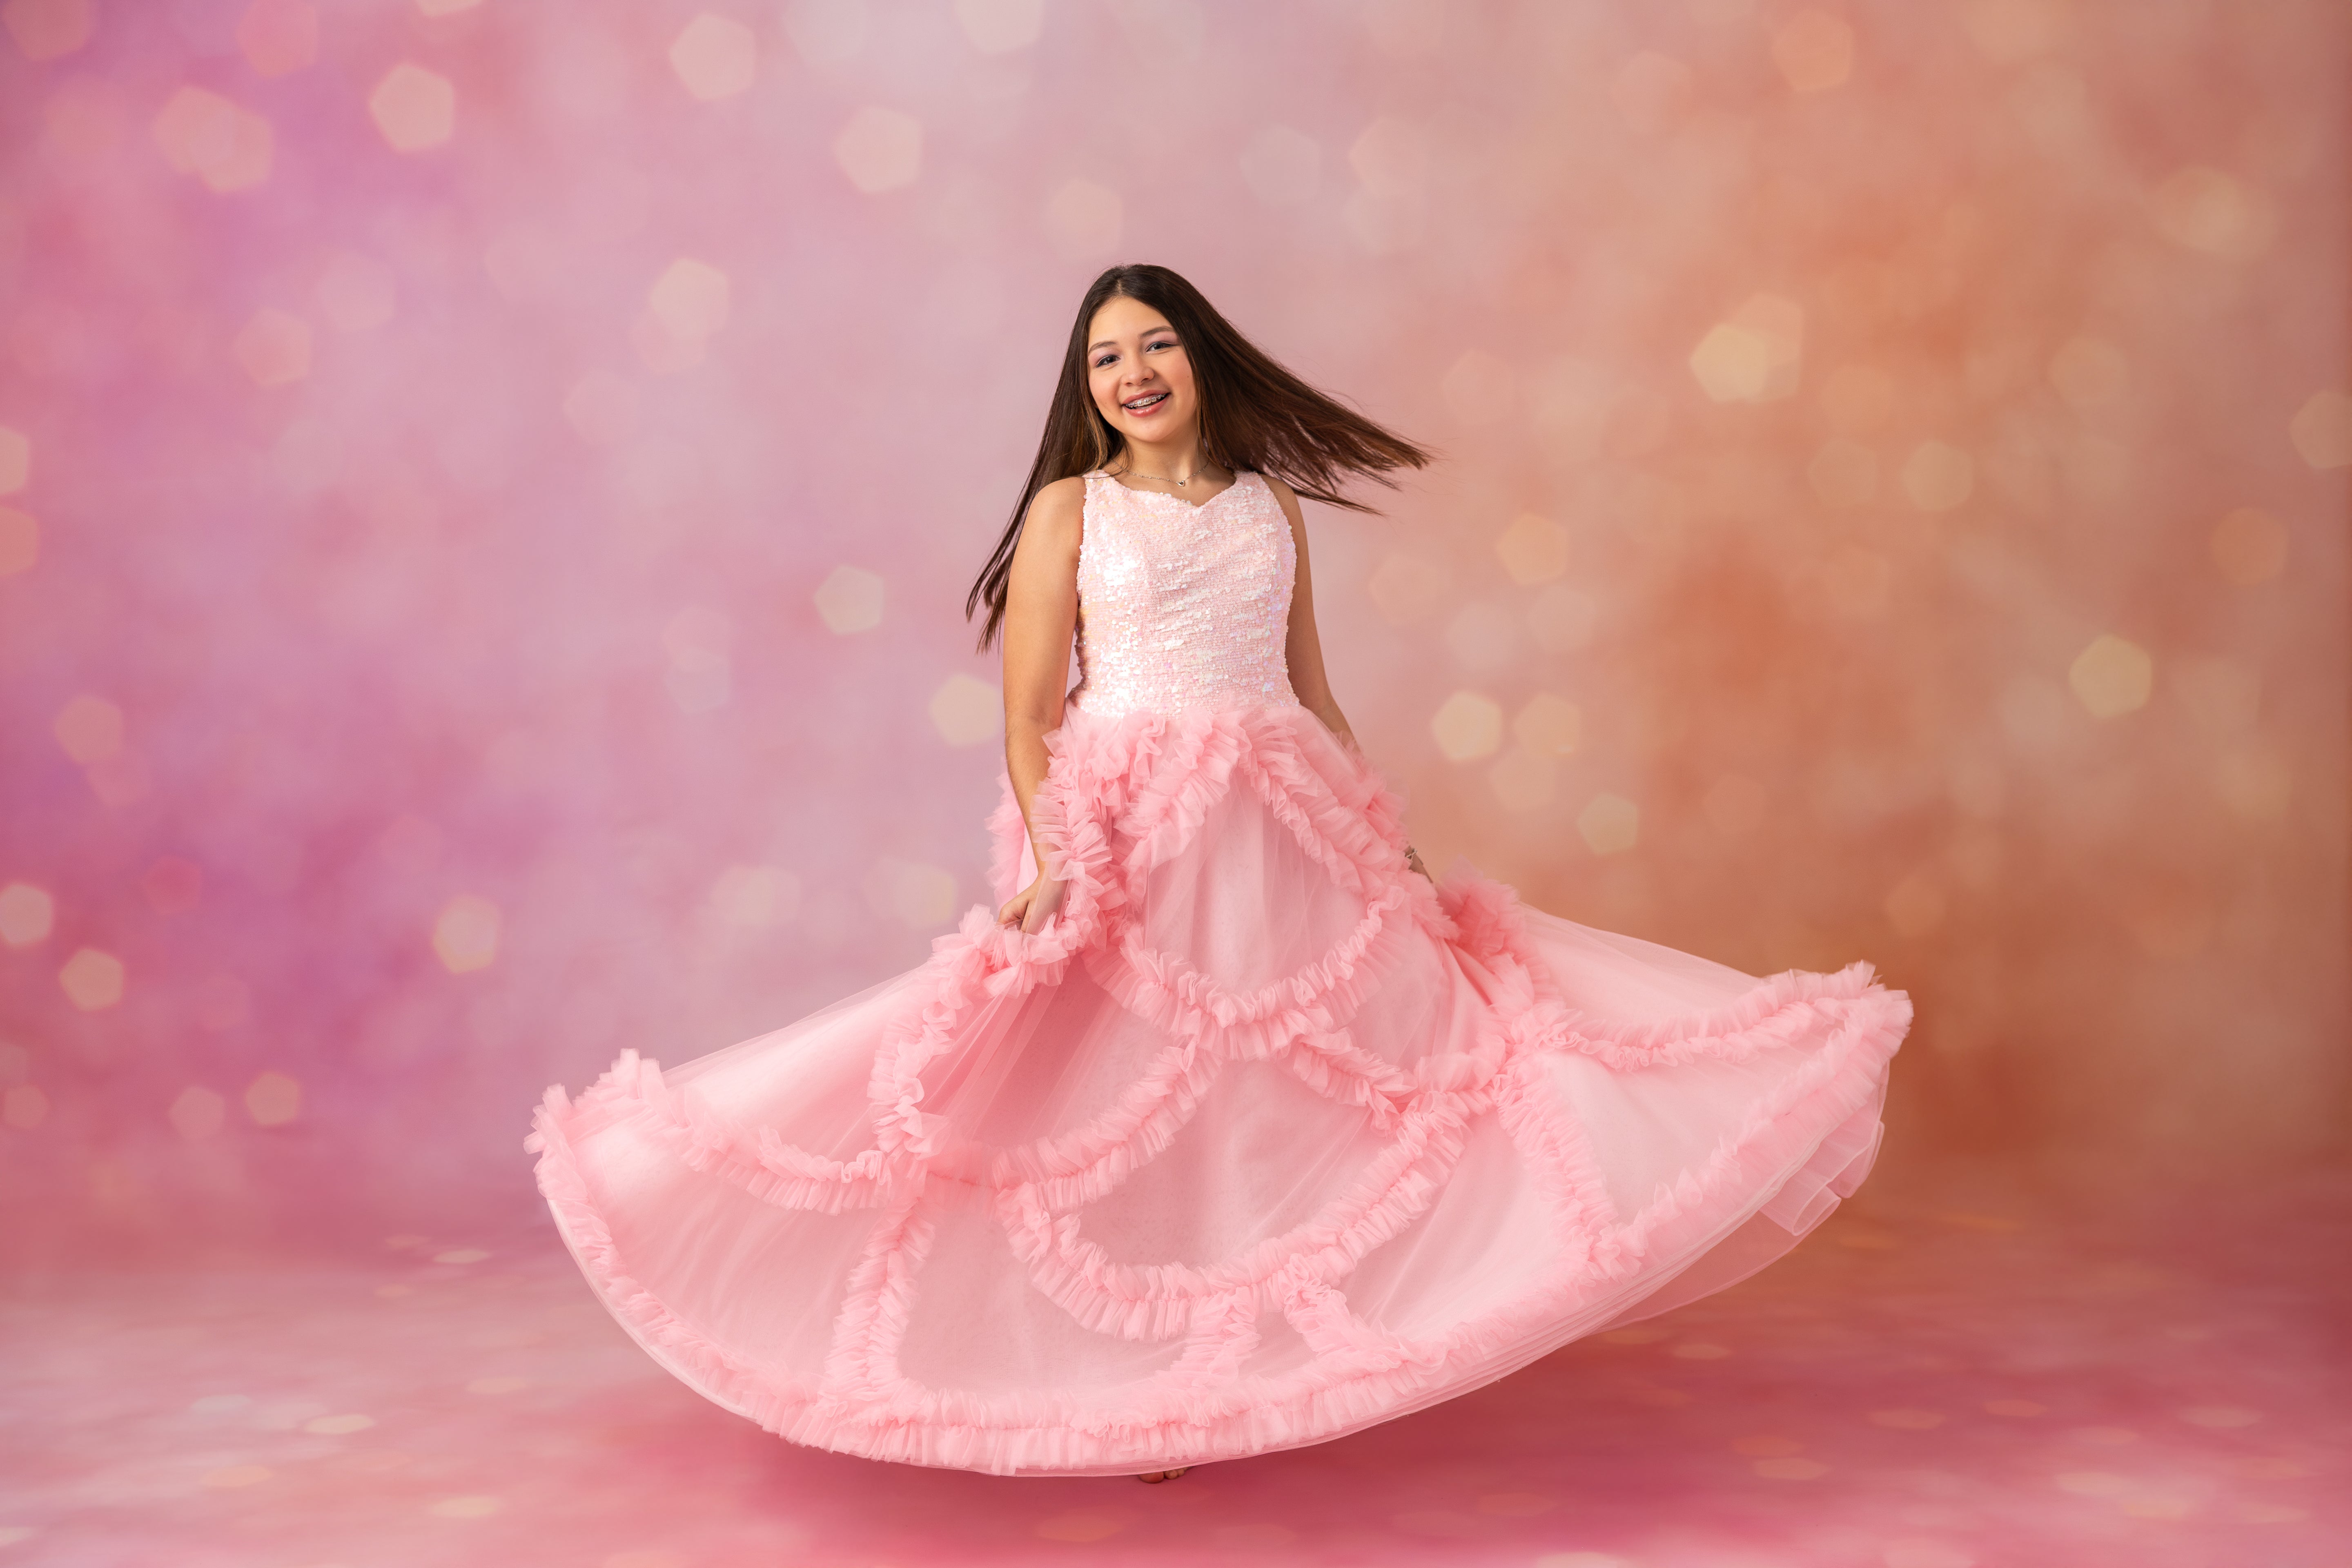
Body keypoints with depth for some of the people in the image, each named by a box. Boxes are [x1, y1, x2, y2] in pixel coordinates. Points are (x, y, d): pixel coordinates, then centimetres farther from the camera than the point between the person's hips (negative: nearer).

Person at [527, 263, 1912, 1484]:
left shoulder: (1273, 506, 12)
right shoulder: (1069, 510, 3)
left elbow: (1315, 700, 15)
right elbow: (1028, 715, -2)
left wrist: (1395, 846, 10)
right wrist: (1051, 856, -16)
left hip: (1284, 840, 3)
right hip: (1128, 842, -3)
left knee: (1279, 1099, 3)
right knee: (1130, 1105, 0)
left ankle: (1264, 1370, 17)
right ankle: (1151, 1389, 14)